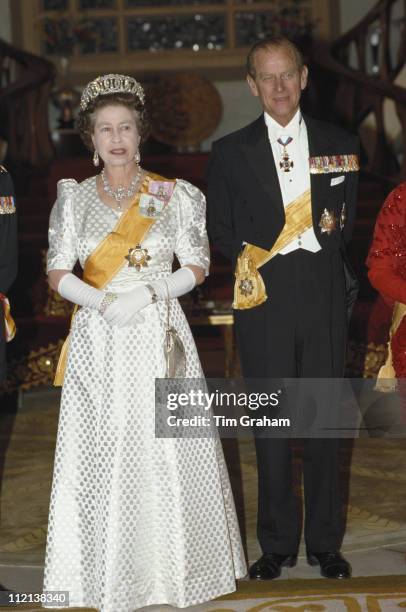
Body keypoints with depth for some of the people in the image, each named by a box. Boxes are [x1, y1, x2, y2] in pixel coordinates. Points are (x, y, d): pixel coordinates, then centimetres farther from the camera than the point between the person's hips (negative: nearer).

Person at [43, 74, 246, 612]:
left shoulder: (173, 196, 4)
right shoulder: (74, 198, 7)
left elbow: (196, 267, 3)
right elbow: (58, 274, 3)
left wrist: (148, 293, -14)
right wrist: (103, 302, -14)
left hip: (159, 337, -1)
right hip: (99, 342, 1)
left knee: (166, 448, 0)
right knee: (102, 451, 2)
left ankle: (172, 566, 16)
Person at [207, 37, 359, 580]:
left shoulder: (340, 144, 8)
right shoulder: (231, 152, 5)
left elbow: (352, 221, 12)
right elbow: (220, 230, 7)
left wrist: (330, 231, -5)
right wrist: (253, 256, -6)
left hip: (323, 298, 1)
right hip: (263, 299, 0)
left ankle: (325, 542, 21)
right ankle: (277, 543, 18)